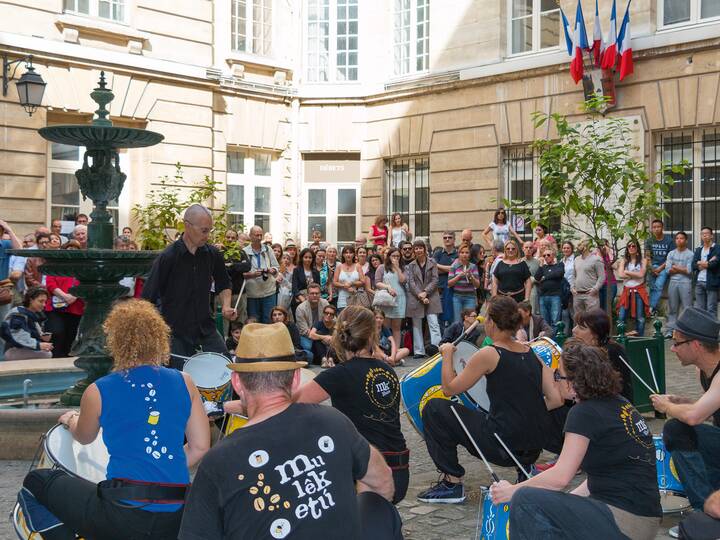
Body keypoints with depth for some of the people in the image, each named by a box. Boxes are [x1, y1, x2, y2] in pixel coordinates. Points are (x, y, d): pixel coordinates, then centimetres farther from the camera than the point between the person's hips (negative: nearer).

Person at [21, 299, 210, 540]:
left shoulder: (98, 392, -2)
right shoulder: (184, 382, 3)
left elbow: (84, 438, 19)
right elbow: (200, 447, 5)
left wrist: (70, 420, 41)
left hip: (122, 515, -3)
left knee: (37, 480, 19)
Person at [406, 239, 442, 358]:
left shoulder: (432, 263, 6)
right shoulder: (410, 266, 8)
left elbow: (435, 280, 0)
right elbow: (411, 283, -1)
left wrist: (425, 292, -13)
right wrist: (420, 295, -13)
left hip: (431, 297, -1)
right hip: (415, 298, 2)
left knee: (434, 324, -11)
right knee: (417, 325, 4)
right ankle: (419, 351, 9)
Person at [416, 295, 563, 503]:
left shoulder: (489, 355, -10)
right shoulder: (532, 354, 7)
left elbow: (449, 389, -2)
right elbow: (556, 400, 5)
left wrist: (447, 355, 12)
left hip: (504, 446, -7)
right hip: (533, 450, 7)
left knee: (434, 409, 6)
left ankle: (452, 482, 9)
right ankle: (525, 470, 17)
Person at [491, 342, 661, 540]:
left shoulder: (585, 413, -15)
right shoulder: (619, 403, 11)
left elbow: (560, 477, -16)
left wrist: (511, 491, -4)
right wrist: (564, 501, 13)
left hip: (626, 522, -10)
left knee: (525, 501, -12)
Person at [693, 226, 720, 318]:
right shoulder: (698, 250, 16)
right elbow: (693, 265, 4)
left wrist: (700, 263, -1)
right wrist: (707, 263, -10)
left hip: (711, 283, -5)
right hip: (699, 282, 5)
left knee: (711, 309, -4)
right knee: (699, 309, 8)